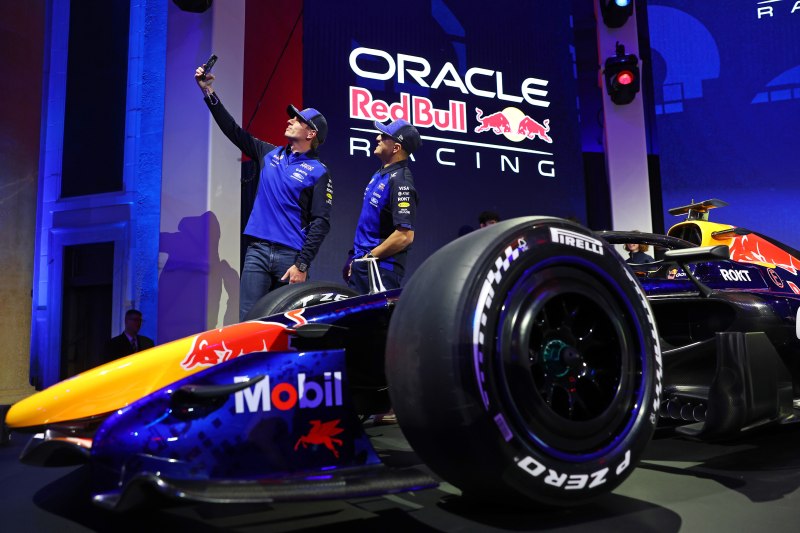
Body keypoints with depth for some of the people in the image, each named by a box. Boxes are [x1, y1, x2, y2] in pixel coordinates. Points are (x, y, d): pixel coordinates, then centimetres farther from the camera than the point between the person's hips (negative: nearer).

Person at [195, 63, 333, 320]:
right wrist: (208, 91, 14)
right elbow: (234, 130, 18)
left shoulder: (318, 172, -1)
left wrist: (302, 264, -15)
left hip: (290, 256, -4)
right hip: (257, 251, 4)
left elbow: (321, 223, -8)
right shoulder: (270, 154, 15)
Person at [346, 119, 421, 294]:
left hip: (381, 270, -9)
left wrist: (369, 257, -15)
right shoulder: (381, 173, 12)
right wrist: (356, 258, 15)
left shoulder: (400, 182, -18)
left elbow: (405, 236, -24)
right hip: (360, 266, 9)